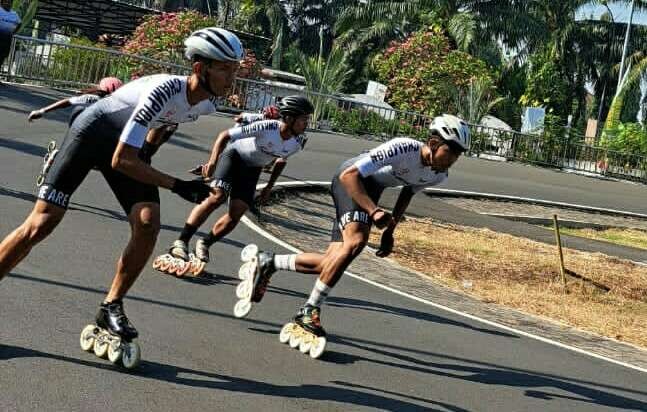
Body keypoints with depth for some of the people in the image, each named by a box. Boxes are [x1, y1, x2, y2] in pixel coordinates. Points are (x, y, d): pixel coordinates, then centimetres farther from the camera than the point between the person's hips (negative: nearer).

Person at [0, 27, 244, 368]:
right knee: (41, 223, -11)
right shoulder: (163, 90, -36)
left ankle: (110, 309, -1)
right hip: (93, 132, -6)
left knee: (148, 225, -15)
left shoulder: (207, 104, -12)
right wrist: (177, 185, -33)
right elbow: (121, 161, -33)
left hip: (128, 142, 6)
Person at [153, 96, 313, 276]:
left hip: (252, 168, 5)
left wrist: (269, 187, 8)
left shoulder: (297, 143, -17)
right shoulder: (266, 128, -34)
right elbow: (225, 135, -28)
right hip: (234, 155, -5)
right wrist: (213, 161, -38)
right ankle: (181, 242, -21)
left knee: (236, 213, -7)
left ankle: (204, 244, 12)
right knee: (217, 197, -23)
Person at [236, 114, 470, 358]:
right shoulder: (404, 149, -32)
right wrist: (374, 211, -38)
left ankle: (265, 263, 19)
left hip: (372, 188, 8)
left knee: (332, 263, 1)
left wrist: (390, 230, 11)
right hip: (351, 181, -8)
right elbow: (350, 175, -31)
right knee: (356, 240, -31)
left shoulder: (438, 176, -8)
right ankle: (309, 312, -25)